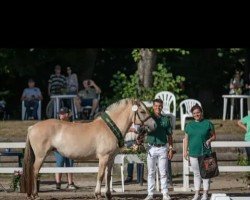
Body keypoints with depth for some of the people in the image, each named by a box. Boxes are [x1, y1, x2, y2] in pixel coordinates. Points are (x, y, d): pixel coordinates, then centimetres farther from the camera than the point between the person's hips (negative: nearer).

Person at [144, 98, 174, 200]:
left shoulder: (166, 120, 5)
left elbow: (169, 136, 8)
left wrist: (171, 149, 2)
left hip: (163, 148, 0)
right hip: (151, 148, 0)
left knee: (163, 173, 2)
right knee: (151, 172, 5)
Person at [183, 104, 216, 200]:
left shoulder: (208, 123, 1)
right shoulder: (189, 125, 10)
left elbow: (214, 136, 6)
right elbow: (186, 139, 13)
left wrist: (209, 140, -14)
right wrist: (185, 151, 6)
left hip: (205, 153, -3)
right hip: (193, 153, 3)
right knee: (196, 174, 9)